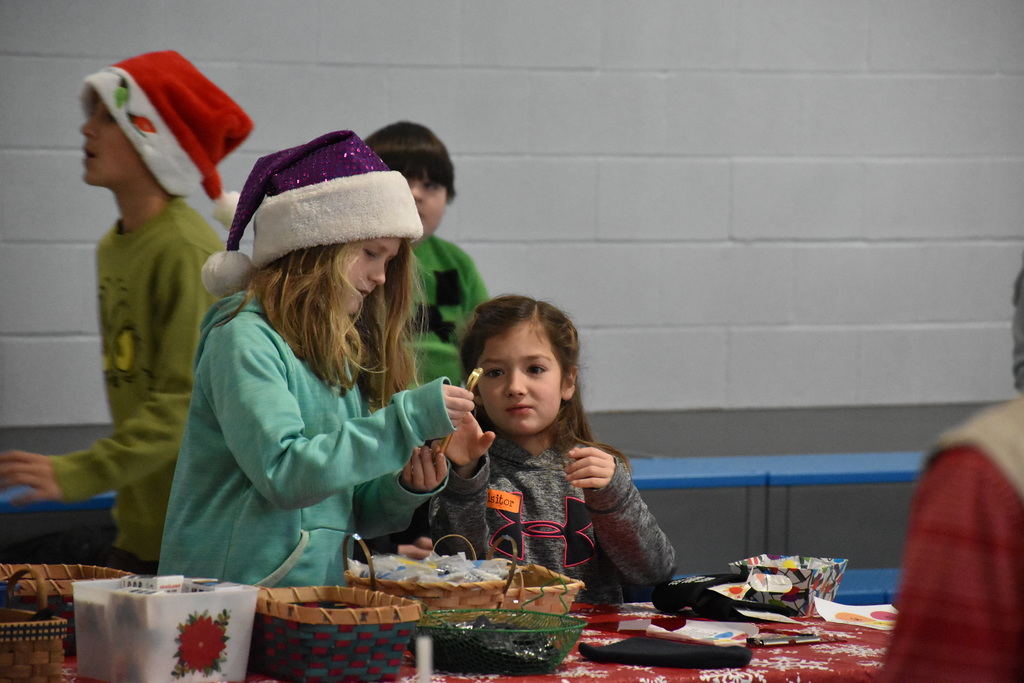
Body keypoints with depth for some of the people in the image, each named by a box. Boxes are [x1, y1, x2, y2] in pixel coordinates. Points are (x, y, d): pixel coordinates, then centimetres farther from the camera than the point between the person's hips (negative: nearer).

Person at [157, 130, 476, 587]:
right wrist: (405, 419, -15)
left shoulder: (343, 353, 17)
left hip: (318, 597, 7)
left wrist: (404, 489, 1)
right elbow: (283, 473, -17)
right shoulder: (245, 339, -5)